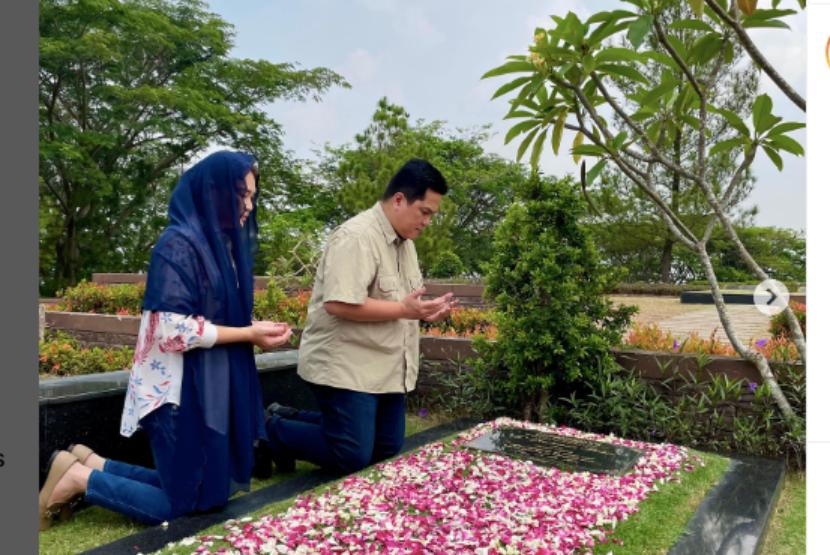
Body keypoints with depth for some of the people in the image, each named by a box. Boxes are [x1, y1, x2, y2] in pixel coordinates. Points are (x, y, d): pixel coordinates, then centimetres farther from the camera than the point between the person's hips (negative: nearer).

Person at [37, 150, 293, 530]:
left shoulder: (218, 241, 10)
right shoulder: (179, 243, -17)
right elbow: (174, 328, -22)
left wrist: (256, 329, -2)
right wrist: (248, 334, -17)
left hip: (210, 386, 9)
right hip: (181, 391, -9)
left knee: (207, 487, 17)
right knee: (180, 503, 3)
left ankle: (89, 464, 25)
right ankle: (79, 479, 16)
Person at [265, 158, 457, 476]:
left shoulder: (404, 241, 12)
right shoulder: (356, 237, -19)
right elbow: (339, 305, -28)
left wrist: (424, 311, 1)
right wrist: (404, 310, -23)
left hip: (386, 369, 10)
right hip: (346, 369, -10)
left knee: (386, 450, 14)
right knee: (352, 459, -6)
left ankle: (292, 419, 27)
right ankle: (274, 429, 17)